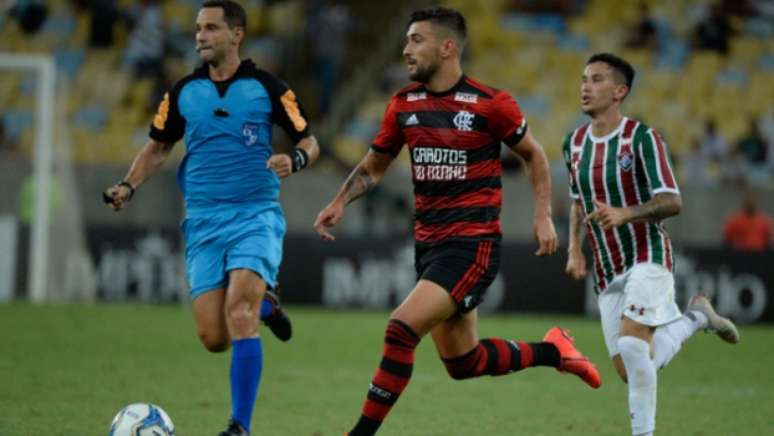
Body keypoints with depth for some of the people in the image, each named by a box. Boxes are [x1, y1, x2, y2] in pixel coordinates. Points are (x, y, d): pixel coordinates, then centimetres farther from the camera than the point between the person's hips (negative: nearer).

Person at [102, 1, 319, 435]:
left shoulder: (267, 88, -2)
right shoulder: (183, 91, 7)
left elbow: (309, 142, 3)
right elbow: (159, 147, 18)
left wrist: (295, 160, -20)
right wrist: (129, 185, 2)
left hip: (256, 215, -4)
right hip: (204, 221, 4)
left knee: (239, 312, -23)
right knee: (214, 338, -3)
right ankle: (264, 305, 32)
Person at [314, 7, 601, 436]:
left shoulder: (490, 104, -9)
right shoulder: (403, 105, 5)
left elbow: (534, 154, 5)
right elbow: (372, 166, 17)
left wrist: (543, 216, -3)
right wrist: (340, 202, 0)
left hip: (473, 244, -7)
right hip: (428, 243, 7)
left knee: (401, 329, -21)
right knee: (462, 363, 11)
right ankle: (552, 351, 34)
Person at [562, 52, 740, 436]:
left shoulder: (641, 138, -11)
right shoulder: (574, 143, 9)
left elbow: (672, 201, -15)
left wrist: (625, 214, -30)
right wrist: (574, 248, 8)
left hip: (648, 257, -6)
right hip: (607, 271, 7)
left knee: (632, 343, -26)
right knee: (631, 371, 4)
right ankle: (695, 317, 29)